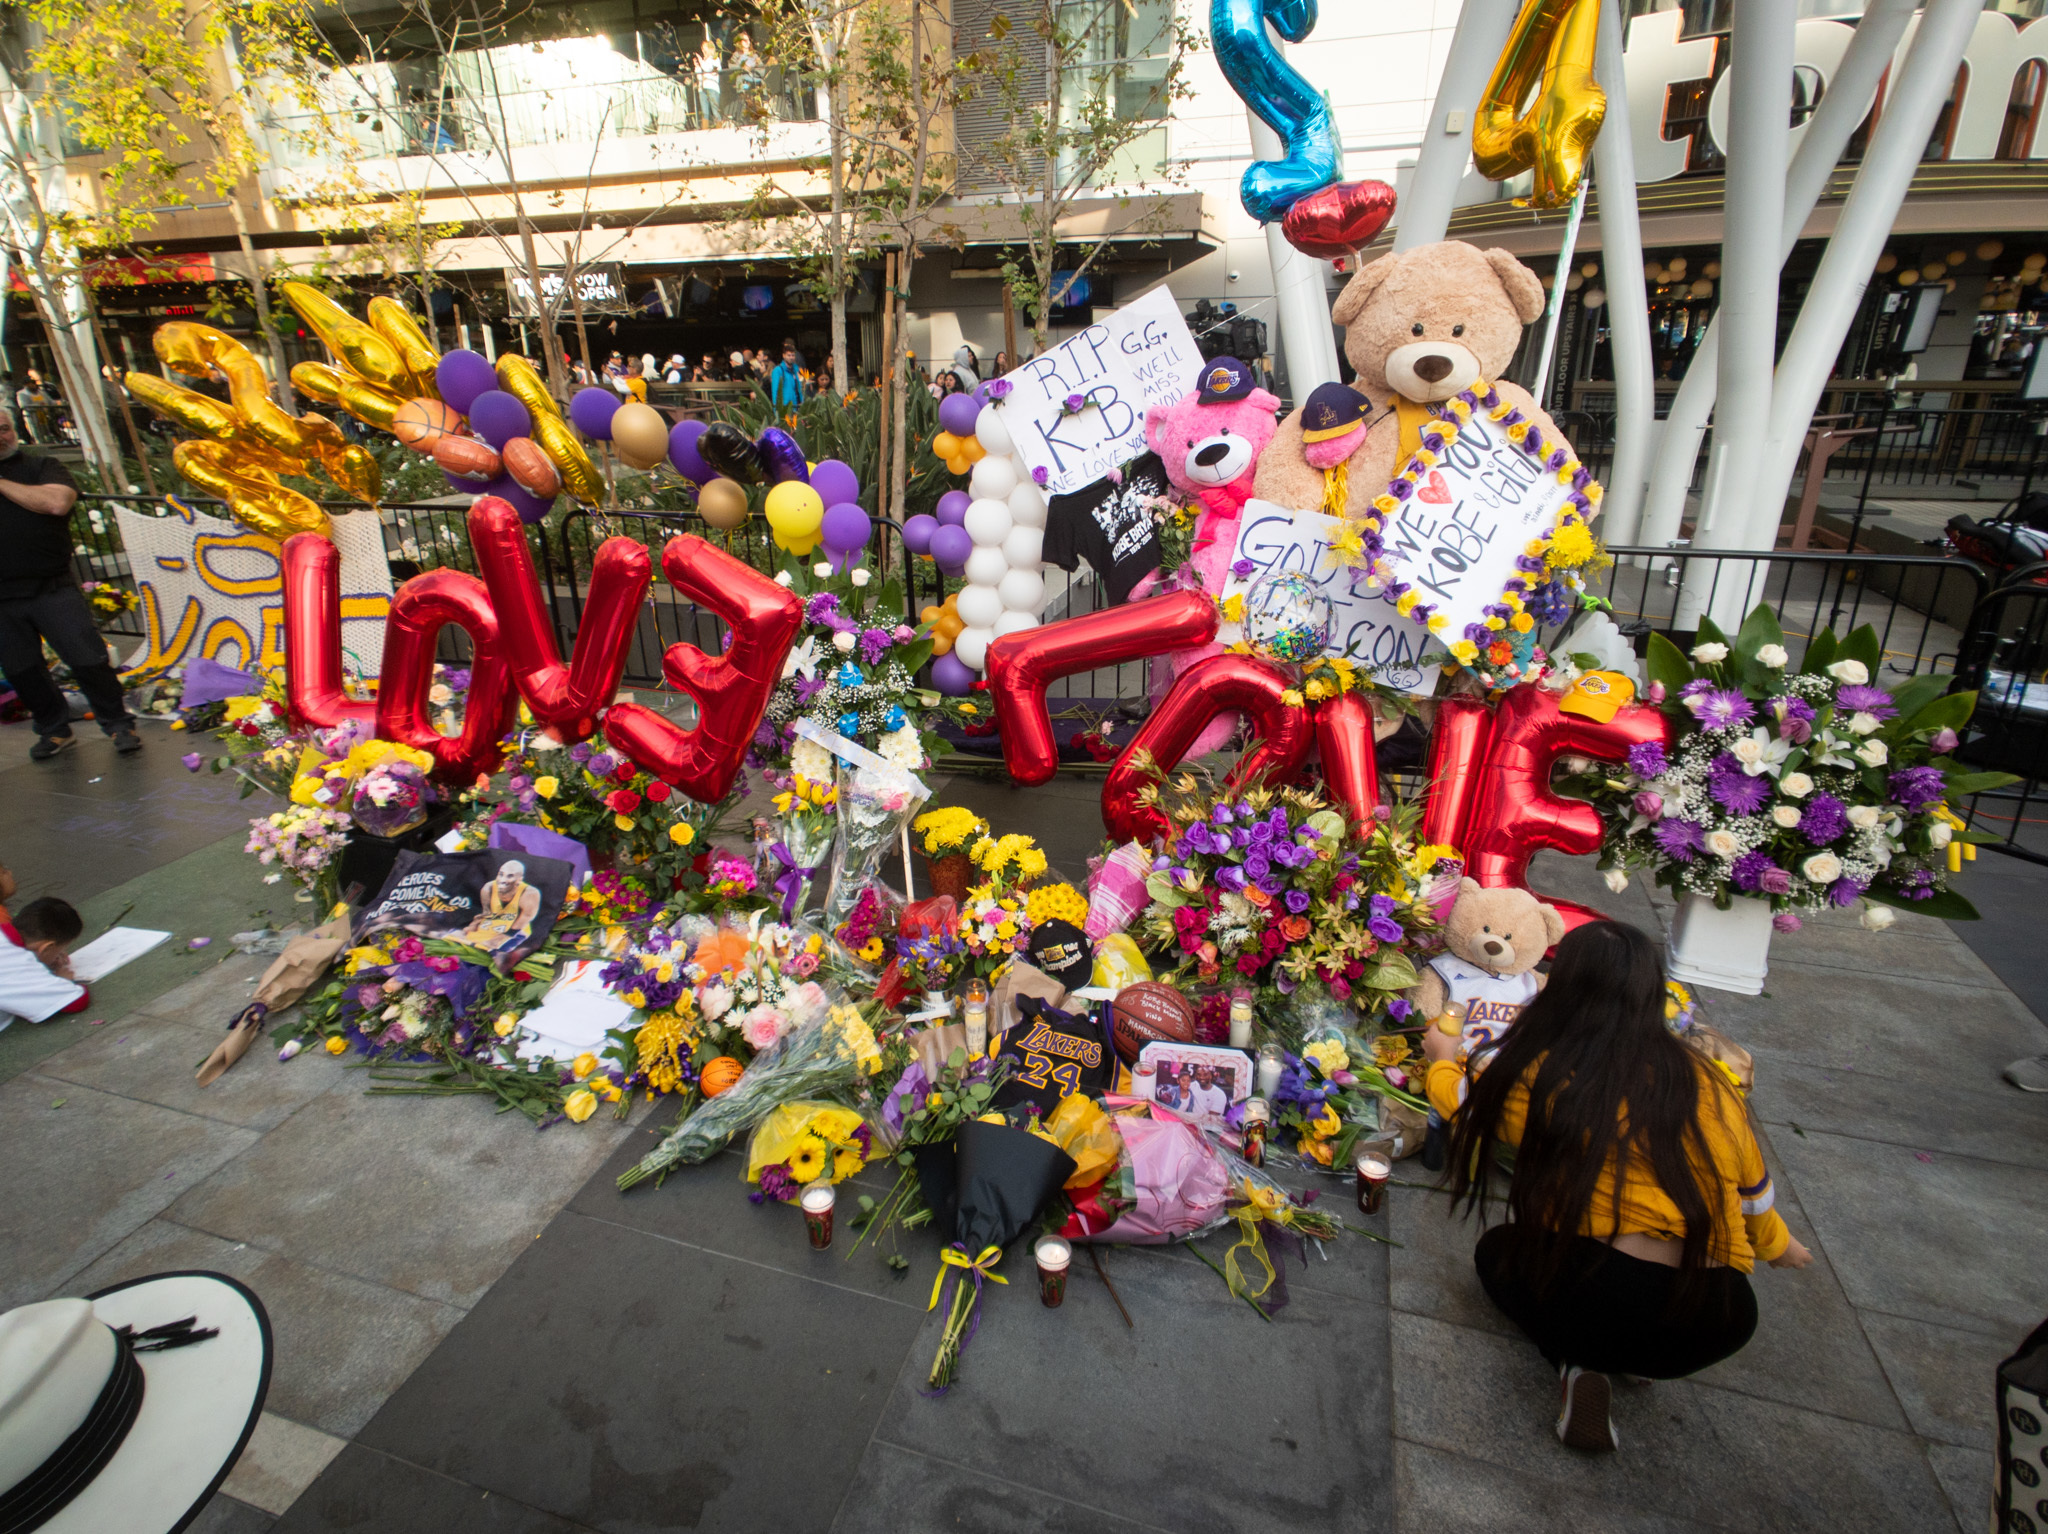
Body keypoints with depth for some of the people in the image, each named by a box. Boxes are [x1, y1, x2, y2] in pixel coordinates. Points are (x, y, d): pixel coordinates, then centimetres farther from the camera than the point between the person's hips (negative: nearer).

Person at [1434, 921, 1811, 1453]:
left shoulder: (1543, 1076, -7)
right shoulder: (1710, 1082, 3)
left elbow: (1463, 1101, 13)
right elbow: (1751, 1189, 19)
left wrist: (1443, 1059, 36)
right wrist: (1774, 1241, 42)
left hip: (1598, 1294, -5)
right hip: (1716, 1329, 5)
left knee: (1498, 1250, 24)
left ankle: (1581, 1365, 2)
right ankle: (1637, 1360, 12)